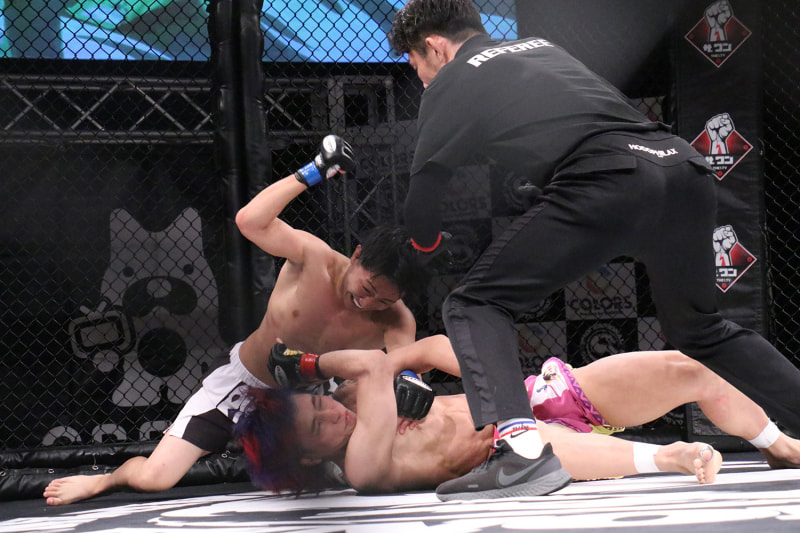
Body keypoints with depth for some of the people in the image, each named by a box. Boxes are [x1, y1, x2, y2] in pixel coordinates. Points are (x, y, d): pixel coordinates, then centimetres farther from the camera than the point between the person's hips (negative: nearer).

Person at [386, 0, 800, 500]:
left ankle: (516, 442, -19)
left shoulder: (450, 84, 17)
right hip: (683, 163, 7)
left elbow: (420, 215, 24)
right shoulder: (540, 46, 32)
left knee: (475, 306, 3)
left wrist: (428, 242, 44)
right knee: (700, 330, 28)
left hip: (606, 182, -7)